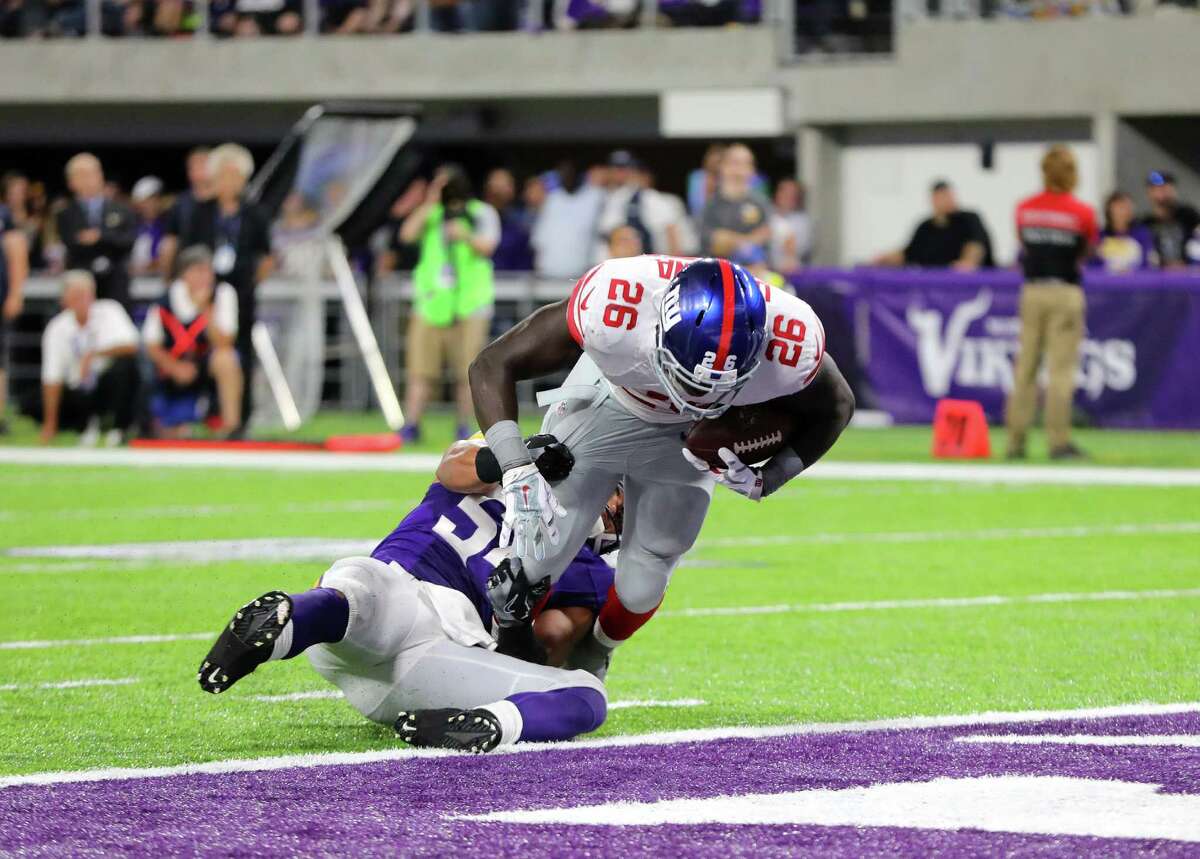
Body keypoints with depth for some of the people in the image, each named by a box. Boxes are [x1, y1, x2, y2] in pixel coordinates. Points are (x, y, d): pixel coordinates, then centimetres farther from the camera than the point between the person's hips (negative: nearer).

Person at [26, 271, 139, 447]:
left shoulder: (109, 311, -13)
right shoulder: (57, 328, -7)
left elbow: (130, 346, -27)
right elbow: (52, 378, -10)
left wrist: (93, 355, -37)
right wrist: (50, 424, -15)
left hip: (108, 386, -3)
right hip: (79, 391, 3)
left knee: (125, 363, -34)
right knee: (33, 405, -18)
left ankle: (118, 427, -15)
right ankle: (88, 424, 4)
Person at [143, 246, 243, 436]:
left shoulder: (223, 294, -15)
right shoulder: (165, 302, -14)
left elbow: (223, 344, -24)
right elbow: (152, 346, -1)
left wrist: (205, 309, -35)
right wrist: (175, 369, -17)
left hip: (209, 365, -2)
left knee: (225, 358, -37)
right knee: (174, 436, -1)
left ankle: (232, 427, -31)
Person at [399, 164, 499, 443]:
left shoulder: (482, 214, 8)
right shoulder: (431, 214, 13)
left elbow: (487, 246, -8)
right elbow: (408, 234, -4)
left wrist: (467, 236, -29)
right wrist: (430, 203, -11)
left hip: (469, 304, -2)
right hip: (431, 304, 2)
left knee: (468, 373, -6)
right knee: (421, 372, -5)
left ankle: (464, 429, 3)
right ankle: (410, 426, -3)